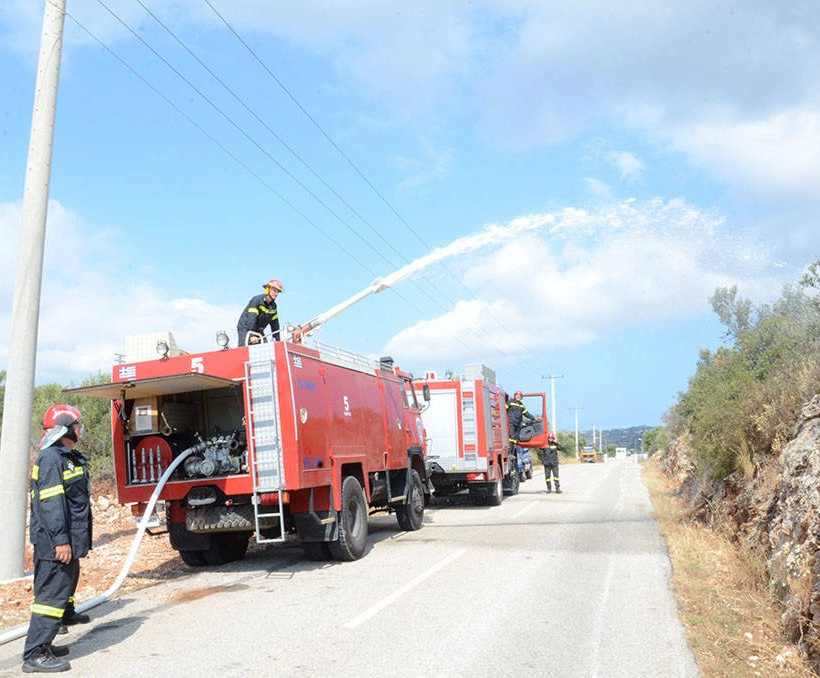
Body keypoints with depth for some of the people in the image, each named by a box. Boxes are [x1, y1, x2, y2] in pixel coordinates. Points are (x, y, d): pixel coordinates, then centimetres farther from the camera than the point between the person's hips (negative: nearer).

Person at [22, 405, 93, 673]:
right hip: (55, 543, -10)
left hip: (68, 541, 10)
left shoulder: (69, 457, 17)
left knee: (66, 584, 19)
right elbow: (51, 503, -22)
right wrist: (61, 540, -25)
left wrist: (77, 541, 26)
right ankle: (35, 655, -4)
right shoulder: (51, 459, -15)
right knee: (52, 593, -8)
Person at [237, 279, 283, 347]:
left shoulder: (273, 306, 4)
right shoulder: (256, 300, -19)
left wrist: (277, 340, 4)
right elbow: (251, 319, -28)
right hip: (245, 328, -7)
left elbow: (275, 324, 7)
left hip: (258, 331, 7)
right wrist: (252, 336, -36)